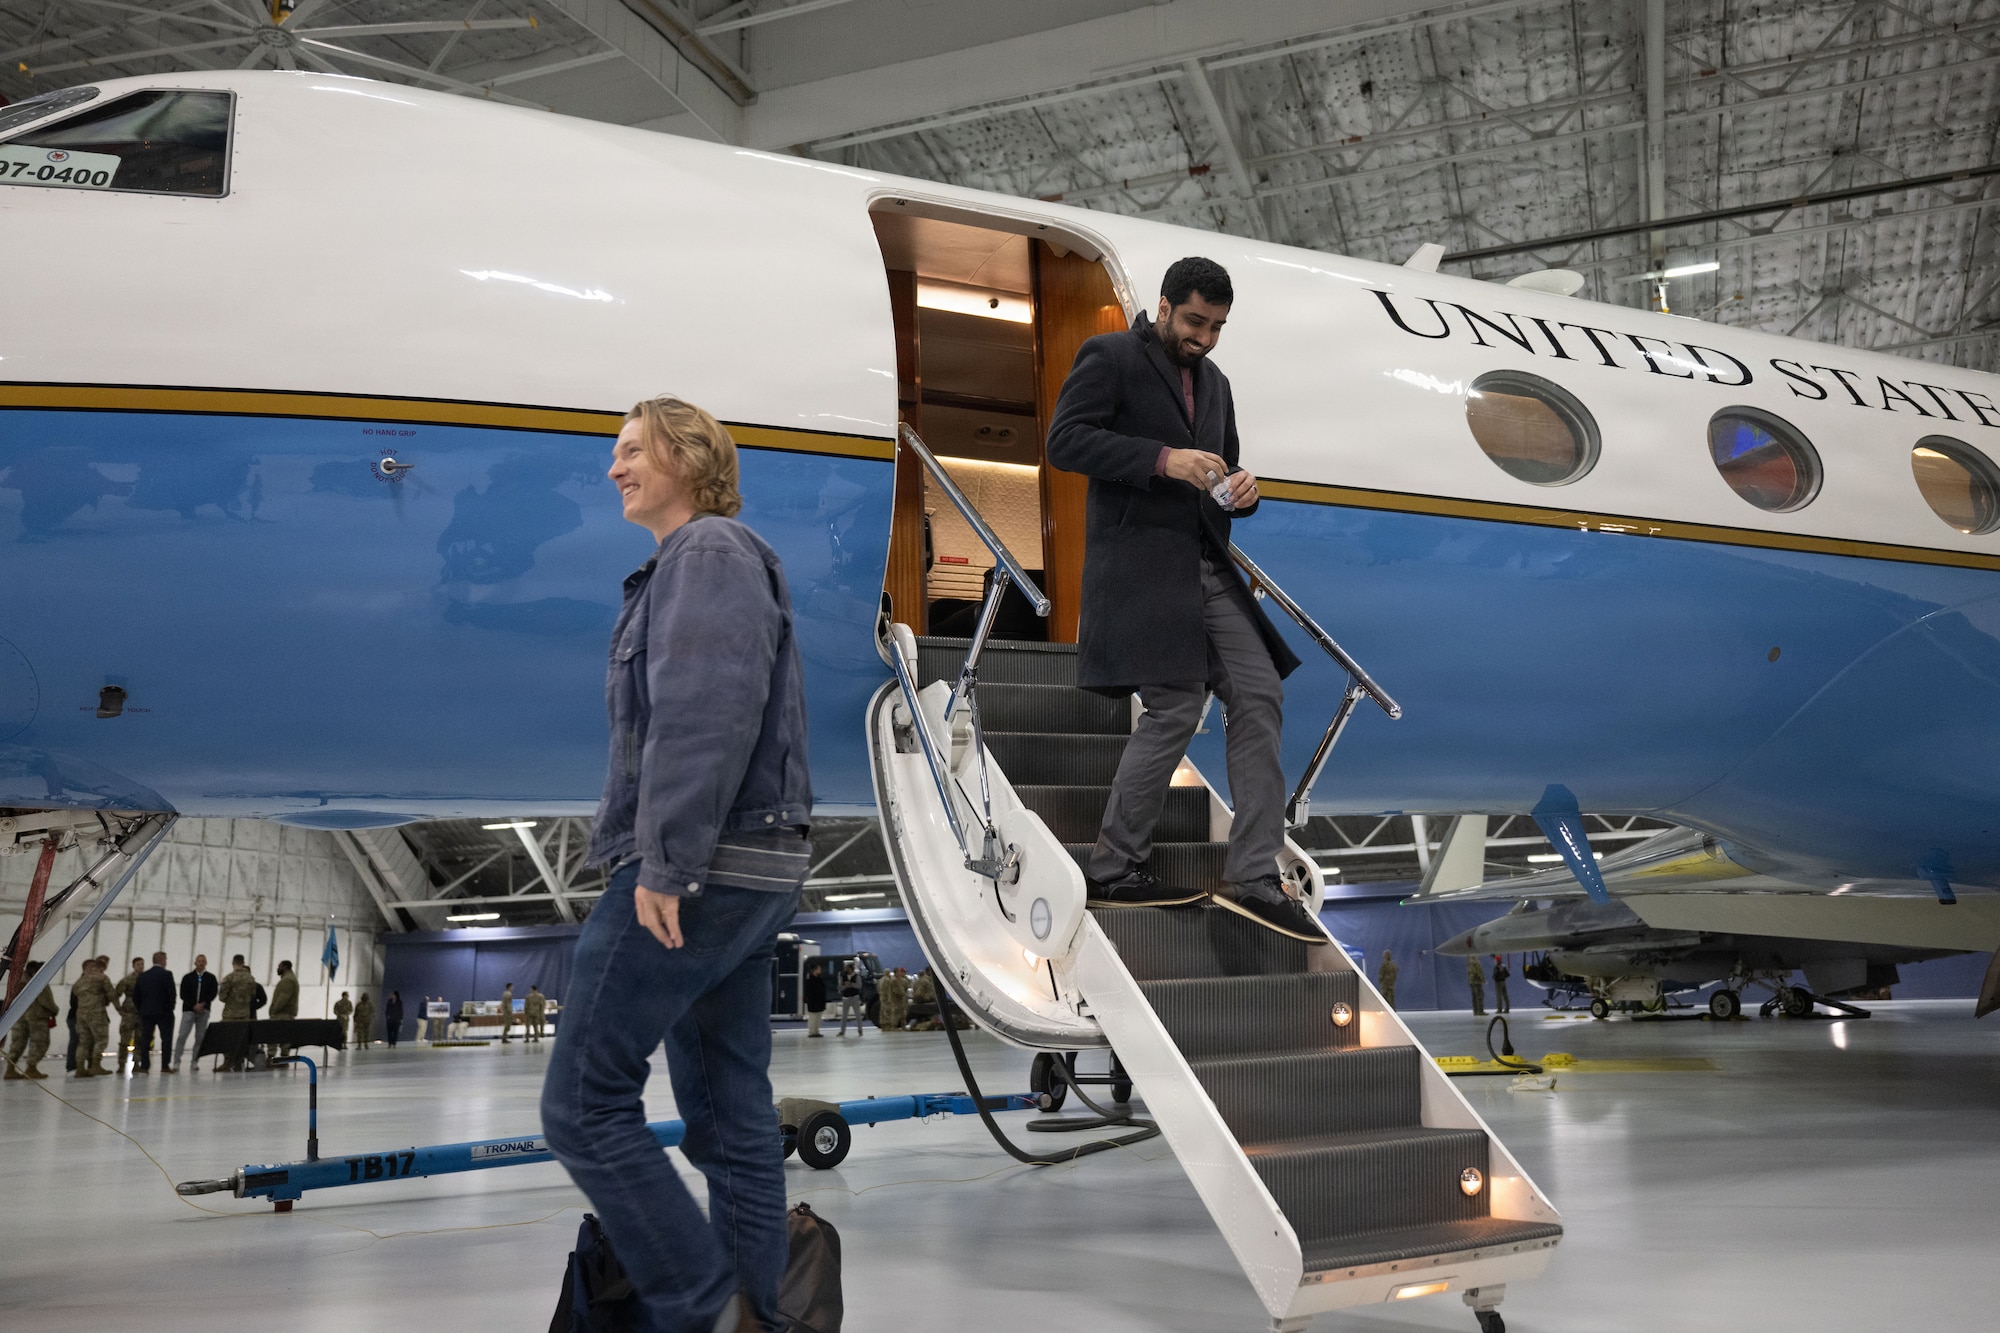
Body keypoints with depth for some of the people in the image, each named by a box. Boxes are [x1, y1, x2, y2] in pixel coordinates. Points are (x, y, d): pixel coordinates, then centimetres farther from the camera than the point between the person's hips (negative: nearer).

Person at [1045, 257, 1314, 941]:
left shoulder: (1214, 381, 22)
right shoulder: (1108, 356, 0)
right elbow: (1064, 440, -12)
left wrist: (1240, 488, 2)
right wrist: (1162, 459, -20)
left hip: (1208, 569, 8)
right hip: (1140, 561, -8)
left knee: (1259, 699, -2)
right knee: (1176, 708, -10)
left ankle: (1253, 878, 0)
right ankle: (1113, 870, 5)